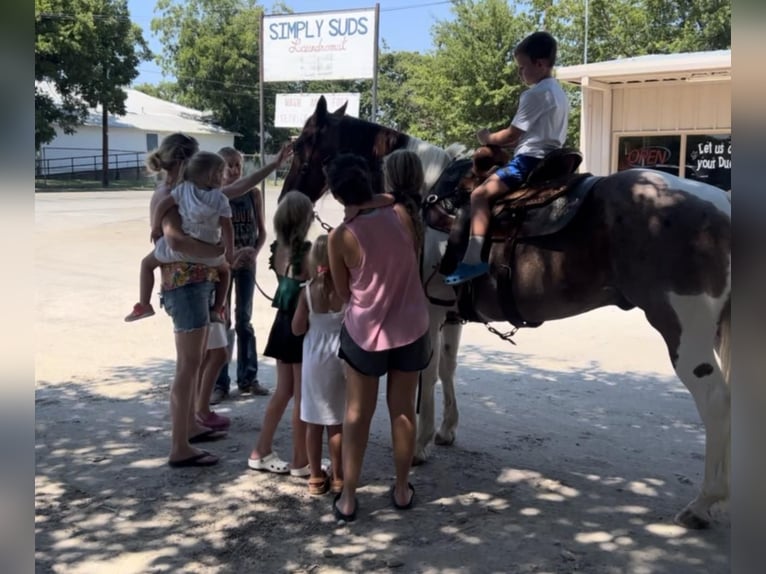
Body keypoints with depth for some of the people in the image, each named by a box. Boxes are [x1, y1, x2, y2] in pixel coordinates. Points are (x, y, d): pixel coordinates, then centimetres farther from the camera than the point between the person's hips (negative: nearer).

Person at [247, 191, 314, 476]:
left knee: (283, 391, 17)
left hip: (284, 323, 7)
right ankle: (301, 462, 14)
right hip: (302, 326, -7)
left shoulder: (279, 249, 3)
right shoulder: (307, 252, -19)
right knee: (302, 396, 4)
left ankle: (261, 452, 24)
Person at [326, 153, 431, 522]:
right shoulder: (400, 214, -8)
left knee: (357, 414, 10)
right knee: (403, 410, 14)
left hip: (365, 330, -2)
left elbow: (344, 293, -2)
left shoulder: (340, 236, -15)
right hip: (411, 327, 2)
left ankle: (348, 498, 17)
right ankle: (402, 490, 26)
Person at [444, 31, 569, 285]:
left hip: (530, 160, -11)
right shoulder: (559, 93, 19)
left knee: (480, 194, -17)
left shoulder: (535, 94, -12)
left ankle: (474, 258, -27)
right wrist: (506, 143, 18)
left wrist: (489, 138, 6)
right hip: (549, 159, 11)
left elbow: (513, 134, -11)